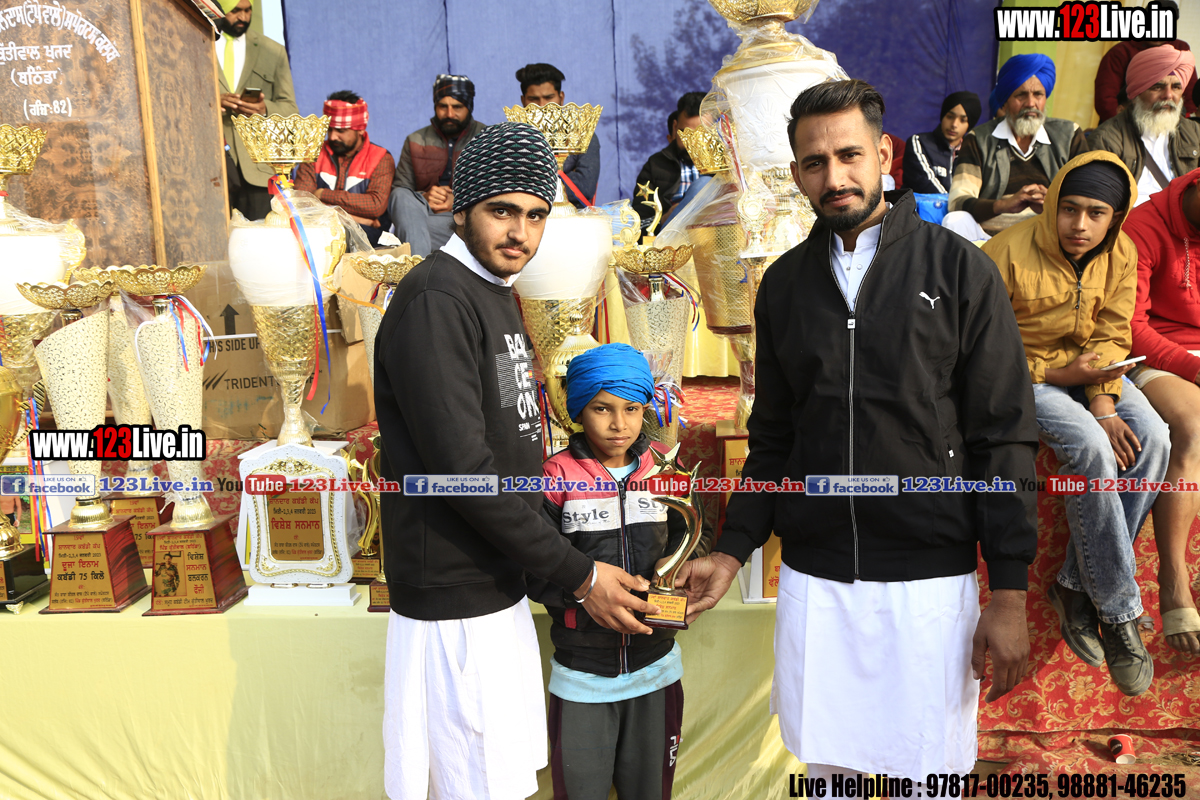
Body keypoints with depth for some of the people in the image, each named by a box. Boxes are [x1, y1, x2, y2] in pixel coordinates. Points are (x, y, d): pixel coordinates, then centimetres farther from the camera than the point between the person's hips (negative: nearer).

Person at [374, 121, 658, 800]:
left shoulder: (497, 291, 13)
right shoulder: (436, 299, -18)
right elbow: (462, 470, -23)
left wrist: (543, 566, 13)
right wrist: (579, 575, -16)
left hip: (501, 586, 9)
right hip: (454, 602, -9)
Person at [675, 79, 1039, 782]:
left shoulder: (959, 268, -3)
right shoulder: (785, 284, 7)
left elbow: (1006, 439, -4)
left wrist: (1010, 594, -7)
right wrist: (732, 551, 2)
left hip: (929, 578, -3)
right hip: (812, 578, 3)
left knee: (926, 775, 8)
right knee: (826, 766, 14)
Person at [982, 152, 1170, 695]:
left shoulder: (1120, 255, -1)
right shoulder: (1009, 253, -19)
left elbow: (1112, 335, 2)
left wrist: (1105, 403, -14)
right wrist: (1055, 375, -19)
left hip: (1086, 367, 6)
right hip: (1022, 374, -6)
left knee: (1150, 438, -20)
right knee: (1092, 448, -29)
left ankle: (1077, 584, -8)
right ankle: (1118, 611, -14)